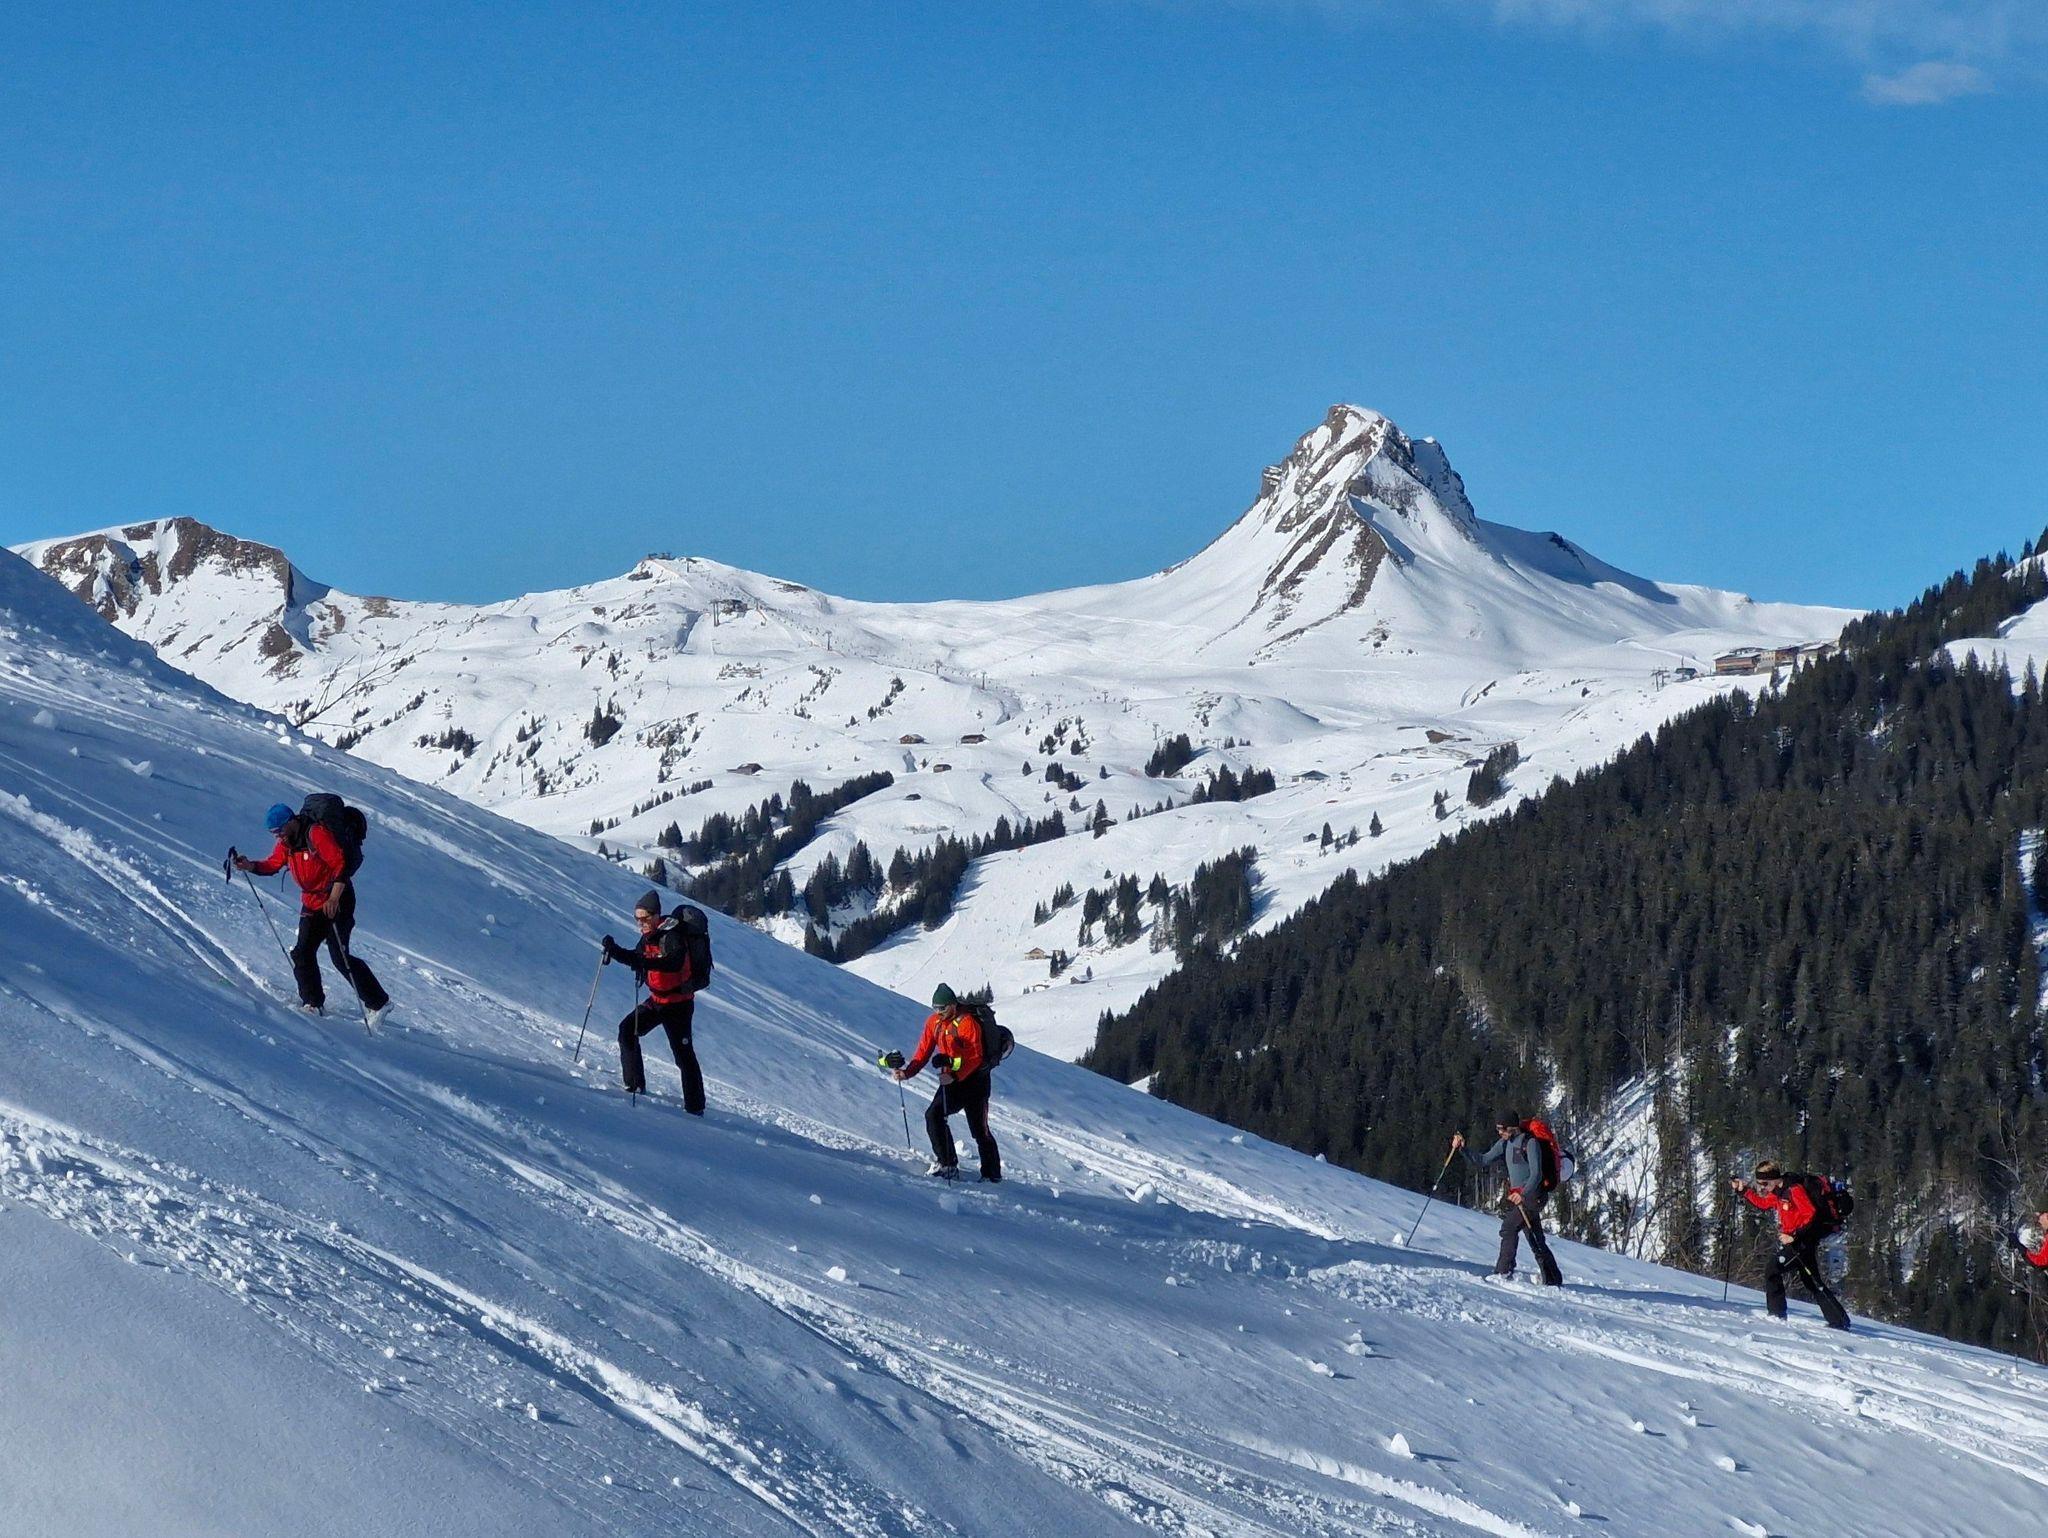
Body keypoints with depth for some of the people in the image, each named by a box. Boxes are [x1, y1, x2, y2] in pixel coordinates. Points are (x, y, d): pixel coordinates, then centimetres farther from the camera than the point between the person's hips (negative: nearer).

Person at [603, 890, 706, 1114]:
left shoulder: (672, 937, -21)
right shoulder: (649, 936, 6)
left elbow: (676, 962, -39)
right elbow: (637, 957, 20)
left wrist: (646, 963, -51)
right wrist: (614, 950, 3)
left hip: (679, 1003, -8)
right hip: (657, 1000, 8)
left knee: (683, 1053, -8)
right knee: (627, 1029, 0)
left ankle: (695, 1106, -5)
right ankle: (634, 1085, 10)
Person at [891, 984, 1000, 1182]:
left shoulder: (967, 1023, -18)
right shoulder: (934, 1023, 2)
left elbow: (975, 1058, -22)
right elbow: (923, 1052, 4)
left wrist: (954, 1076, -34)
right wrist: (907, 1072, -11)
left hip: (974, 1079, -6)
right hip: (951, 1080, 6)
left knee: (980, 1130, -2)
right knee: (933, 1115, -13)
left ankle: (992, 1175, 9)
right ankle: (947, 1164, -5)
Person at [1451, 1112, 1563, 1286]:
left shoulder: (1530, 1143, -11)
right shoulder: (1505, 1144, 13)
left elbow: (1536, 1174, -18)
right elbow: (1482, 1161, 10)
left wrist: (1523, 1194, -31)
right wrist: (1463, 1149, -3)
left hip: (1532, 1195, -9)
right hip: (1516, 1196, 9)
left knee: (1509, 1227, -22)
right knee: (1536, 1241, 11)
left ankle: (1503, 1271, -24)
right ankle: (1553, 1280, 18)